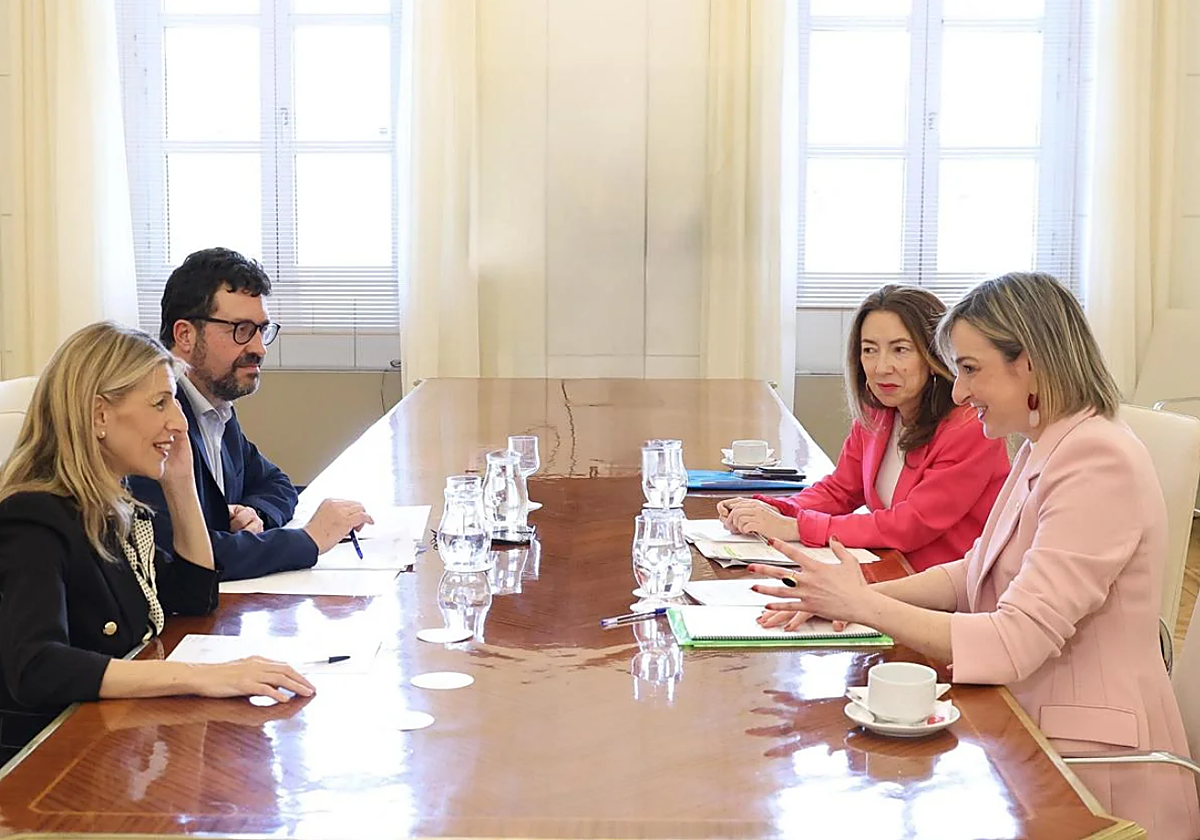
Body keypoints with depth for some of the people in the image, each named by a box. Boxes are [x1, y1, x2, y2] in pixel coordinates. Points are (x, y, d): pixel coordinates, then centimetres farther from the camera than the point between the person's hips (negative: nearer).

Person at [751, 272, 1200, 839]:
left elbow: (1015, 643, -26)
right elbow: (976, 573, 13)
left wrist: (865, 605, -21)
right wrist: (842, 598, -2)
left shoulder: (1099, 463, -21)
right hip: (1028, 728, 8)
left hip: (1087, 762, -8)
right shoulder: (1043, 450, 10)